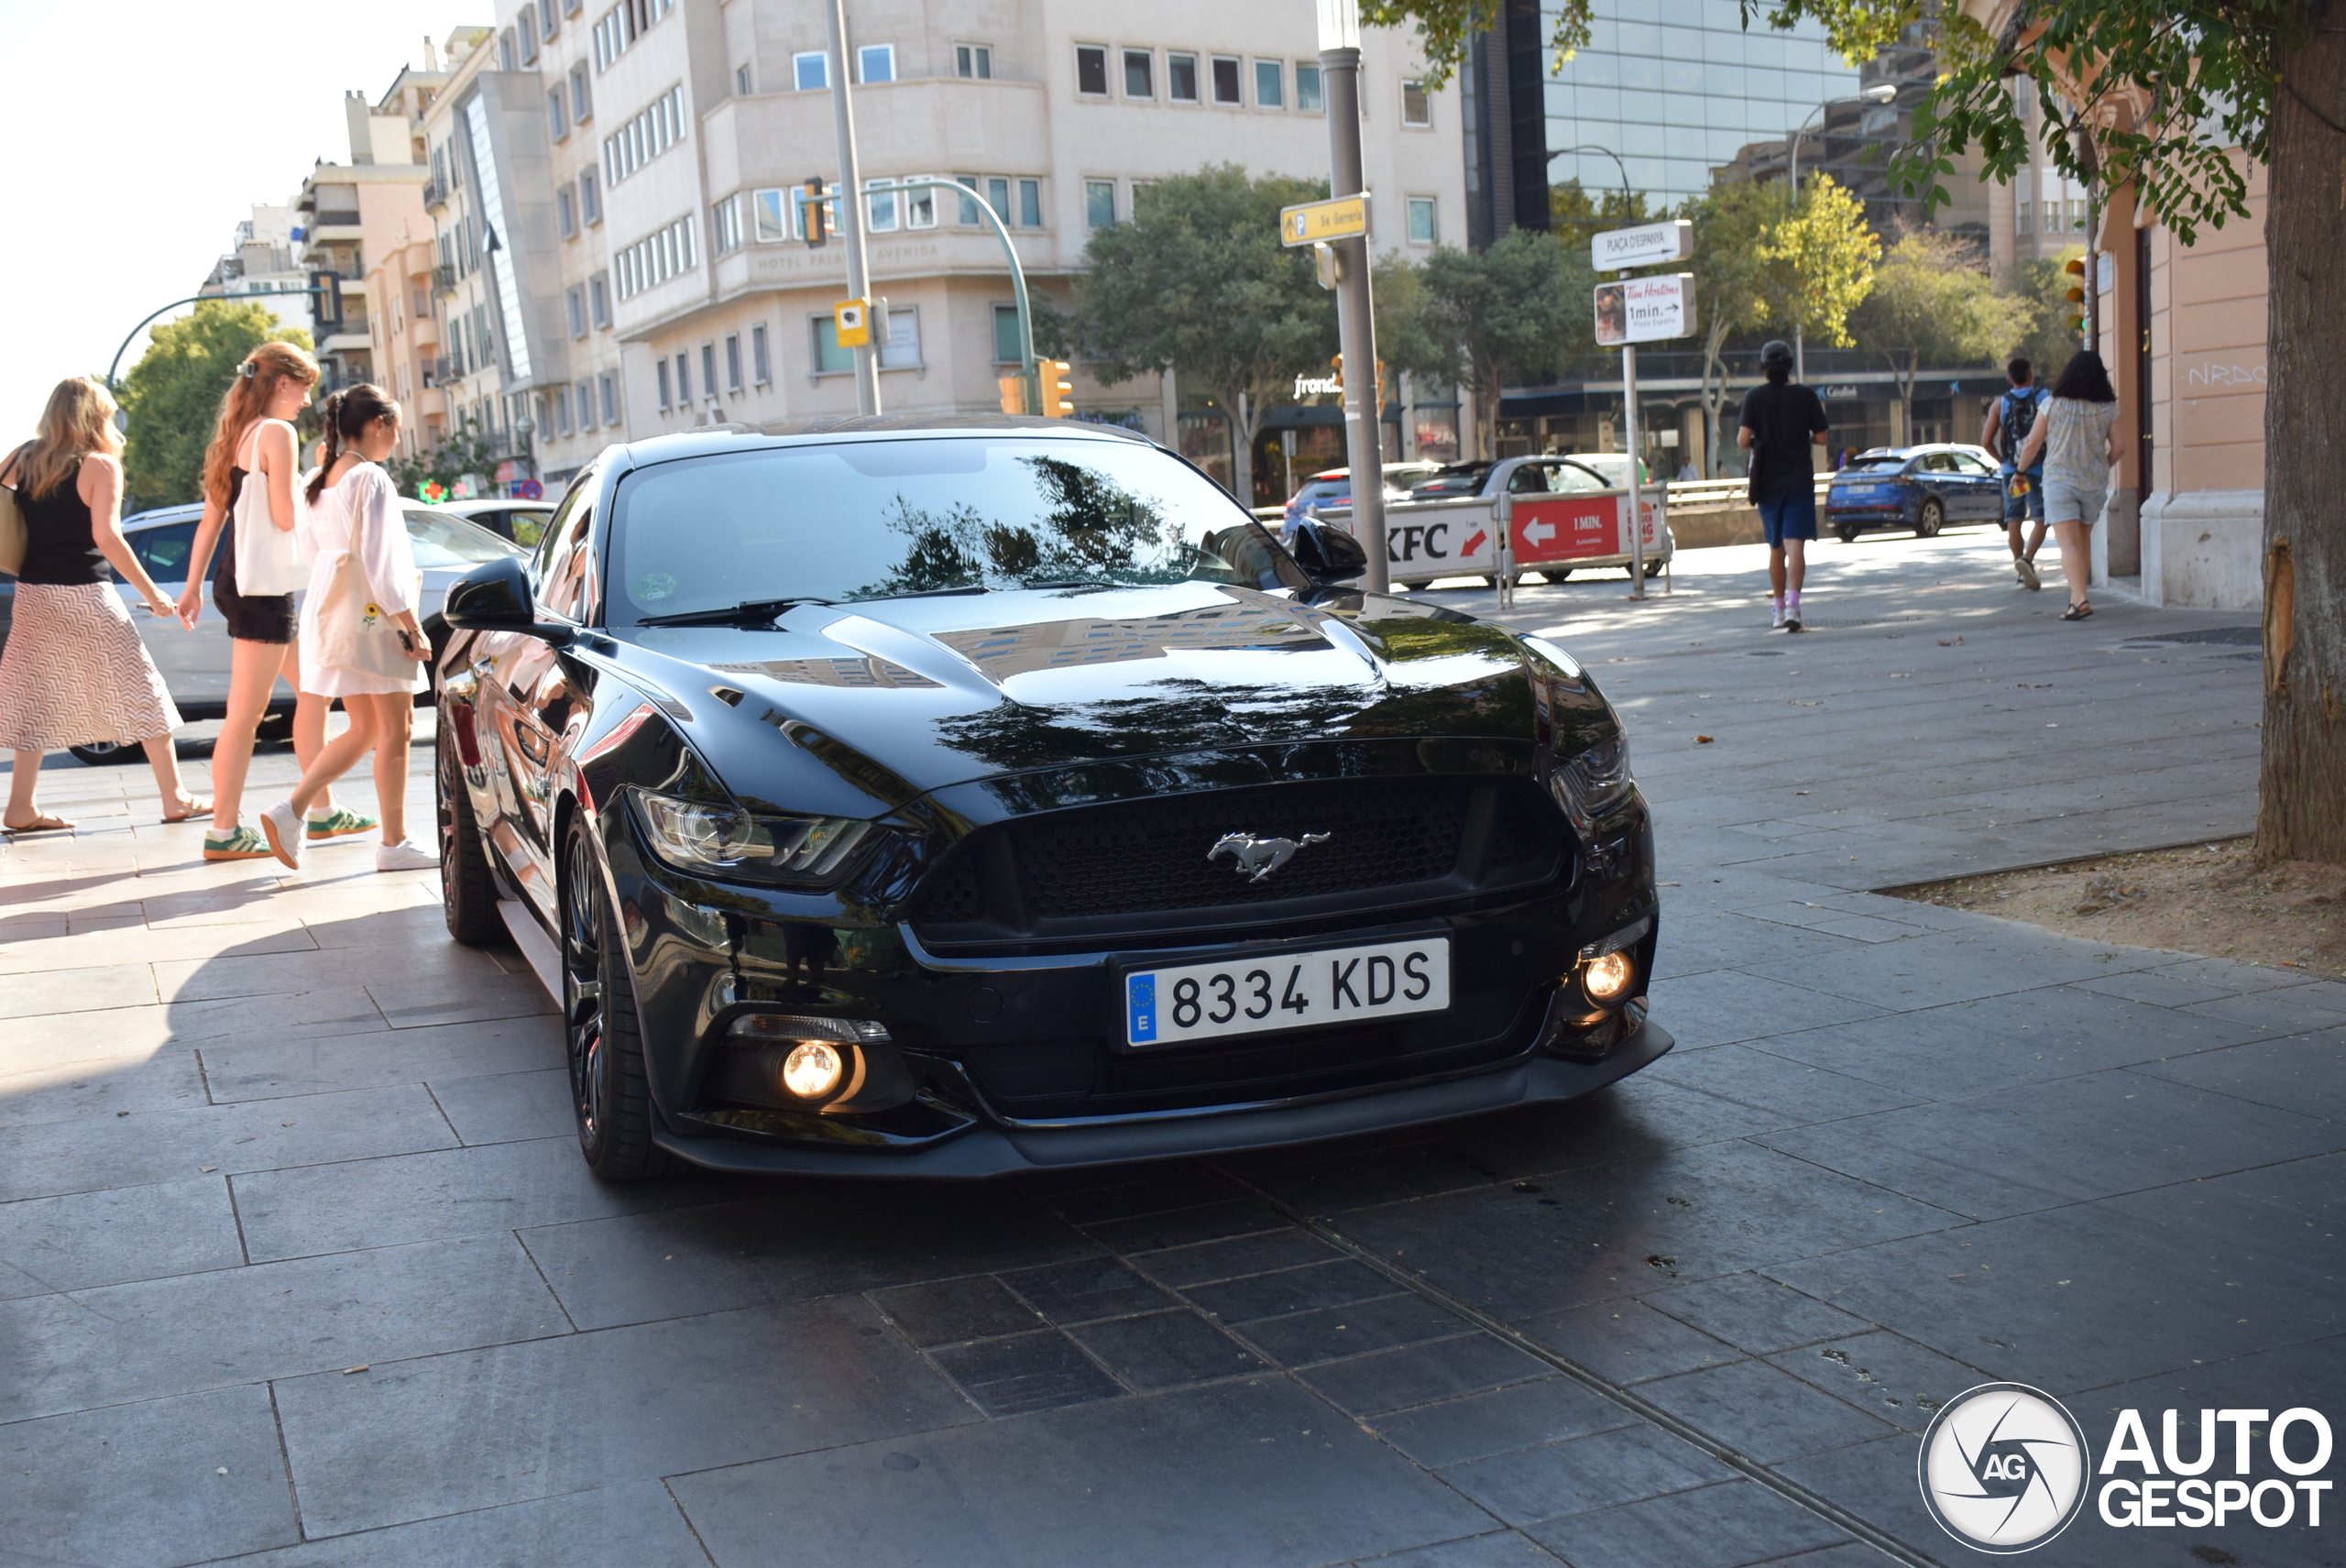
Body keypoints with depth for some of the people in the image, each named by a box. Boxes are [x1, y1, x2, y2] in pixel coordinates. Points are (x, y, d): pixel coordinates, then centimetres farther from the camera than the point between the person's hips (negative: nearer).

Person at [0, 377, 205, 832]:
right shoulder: (100, 465, -10)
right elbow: (107, 537, -18)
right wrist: (152, 593, -14)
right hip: (84, 596, -6)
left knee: (37, 699, 11)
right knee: (141, 692, 4)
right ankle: (175, 799, 8)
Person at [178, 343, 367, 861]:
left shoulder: (236, 435, 15)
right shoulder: (277, 432, -12)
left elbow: (212, 517, 15)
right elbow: (285, 516, -19)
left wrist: (194, 586, 17)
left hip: (237, 581, 10)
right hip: (260, 586, -10)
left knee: (314, 690, 17)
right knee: (246, 713, -5)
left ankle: (322, 813, 23)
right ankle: (224, 833, 0)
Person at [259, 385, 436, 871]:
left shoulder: (318, 482, 12)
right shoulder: (370, 479, -14)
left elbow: (315, 548, 16)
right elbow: (378, 561, -18)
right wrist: (413, 627, -16)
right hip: (372, 614, -9)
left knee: (364, 730, 15)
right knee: (395, 729, 2)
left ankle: (290, 812, 3)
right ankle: (394, 844, 7)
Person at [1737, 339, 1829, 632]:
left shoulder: (1754, 397, -3)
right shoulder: (1806, 395, -2)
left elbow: (1743, 440, -10)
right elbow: (1820, 438, 0)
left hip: (1767, 481, 1)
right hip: (1799, 480, -1)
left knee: (1775, 548, 14)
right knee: (1795, 545, -10)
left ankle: (1779, 609, 23)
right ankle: (1792, 604, -27)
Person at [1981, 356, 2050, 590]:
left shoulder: (2000, 404, 2)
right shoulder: (2045, 399, -3)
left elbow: (1986, 441, 0)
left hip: (2010, 471, 3)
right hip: (2039, 468, -2)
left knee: (2013, 520, 11)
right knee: (2041, 519, 0)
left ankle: (2021, 570, 15)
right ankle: (2027, 559, -23)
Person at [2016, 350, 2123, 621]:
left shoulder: (2052, 404, -4)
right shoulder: (2108, 409, 1)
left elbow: (2032, 444, 0)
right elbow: (2116, 449, 3)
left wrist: (2020, 470, 17)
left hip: (2059, 480, -3)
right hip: (2094, 483, 3)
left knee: (2069, 543, -8)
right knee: (2083, 540, 18)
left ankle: (2080, 599, -22)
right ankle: (2077, 596, 23)